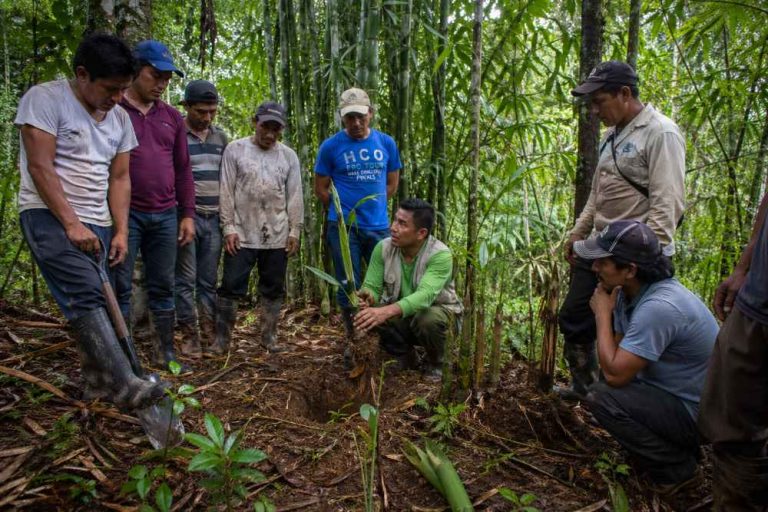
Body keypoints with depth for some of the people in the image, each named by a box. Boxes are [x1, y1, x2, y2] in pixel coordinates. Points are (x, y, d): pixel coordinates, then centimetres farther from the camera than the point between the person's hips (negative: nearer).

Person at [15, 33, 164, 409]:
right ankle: (123, 383, -28)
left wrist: (120, 231, 3)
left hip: (96, 223, 6)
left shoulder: (120, 118, 12)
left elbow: (120, 178, 11)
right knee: (85, 294, -22)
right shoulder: (46, 98, -6)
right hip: (50, 215, -6)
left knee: (93, 301, 5)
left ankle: (96, 382, 16)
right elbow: (40, 166, -13)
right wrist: (71, 224, -18)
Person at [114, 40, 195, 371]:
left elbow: (183, 170, 15)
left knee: (163, 288, 9)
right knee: (119, 287, 1)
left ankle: (166, 354, 19)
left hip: (165, 216, 5)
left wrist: (187, 214, 10)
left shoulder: (172, 117, 14)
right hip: (124, 214, -4)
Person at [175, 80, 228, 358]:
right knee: (186, 279, 0)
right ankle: (189, 335, 8)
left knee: (209, 280, 9)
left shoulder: (221, 136, 12)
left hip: (214, 218, 4)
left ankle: (209, 330, 18)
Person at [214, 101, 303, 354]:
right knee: (231, 287, 1)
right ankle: (222, 339, 12)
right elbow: (226, 192, -2)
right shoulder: (235, 150, 0)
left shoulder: (289, 156, 7)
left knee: (273, 289, 10)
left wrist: (294, 231, 2)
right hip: (241, 235, -2)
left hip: (277, 237, 3)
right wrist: (228, 227, -7)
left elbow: (295, 197, 6)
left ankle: (269, 336, 23)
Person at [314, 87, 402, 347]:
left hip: (379, 226, 2)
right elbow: (321, 189, 4)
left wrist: (372, 205, 6)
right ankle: (351, 335, 20)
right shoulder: (331, 146, -2)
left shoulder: (386, 143, 5)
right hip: (344, 227, -2)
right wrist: (343, 211, 3)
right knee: (349, 286, 5)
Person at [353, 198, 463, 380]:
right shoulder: (383, 248, -15)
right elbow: (371, 286, -15)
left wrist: (387, 311, -60)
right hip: (399, 315, 4)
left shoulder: (440, 255, -29)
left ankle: (434, 364, -1)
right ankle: (406, 357, 5)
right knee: (370, 317, -26)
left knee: (429, 319, -37)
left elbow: (425, 296, -44)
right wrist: (368, 297, -42)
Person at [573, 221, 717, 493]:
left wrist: (602, 314, -21)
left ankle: (677, 468, -2)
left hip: (697, 411, -9)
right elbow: (615, 354, 8)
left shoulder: (658, 307, -32)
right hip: (673, 391, 9)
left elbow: (614, 373, -28)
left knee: (602, 397, -22)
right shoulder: (628, 292, -2)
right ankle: (678, 446, 19)